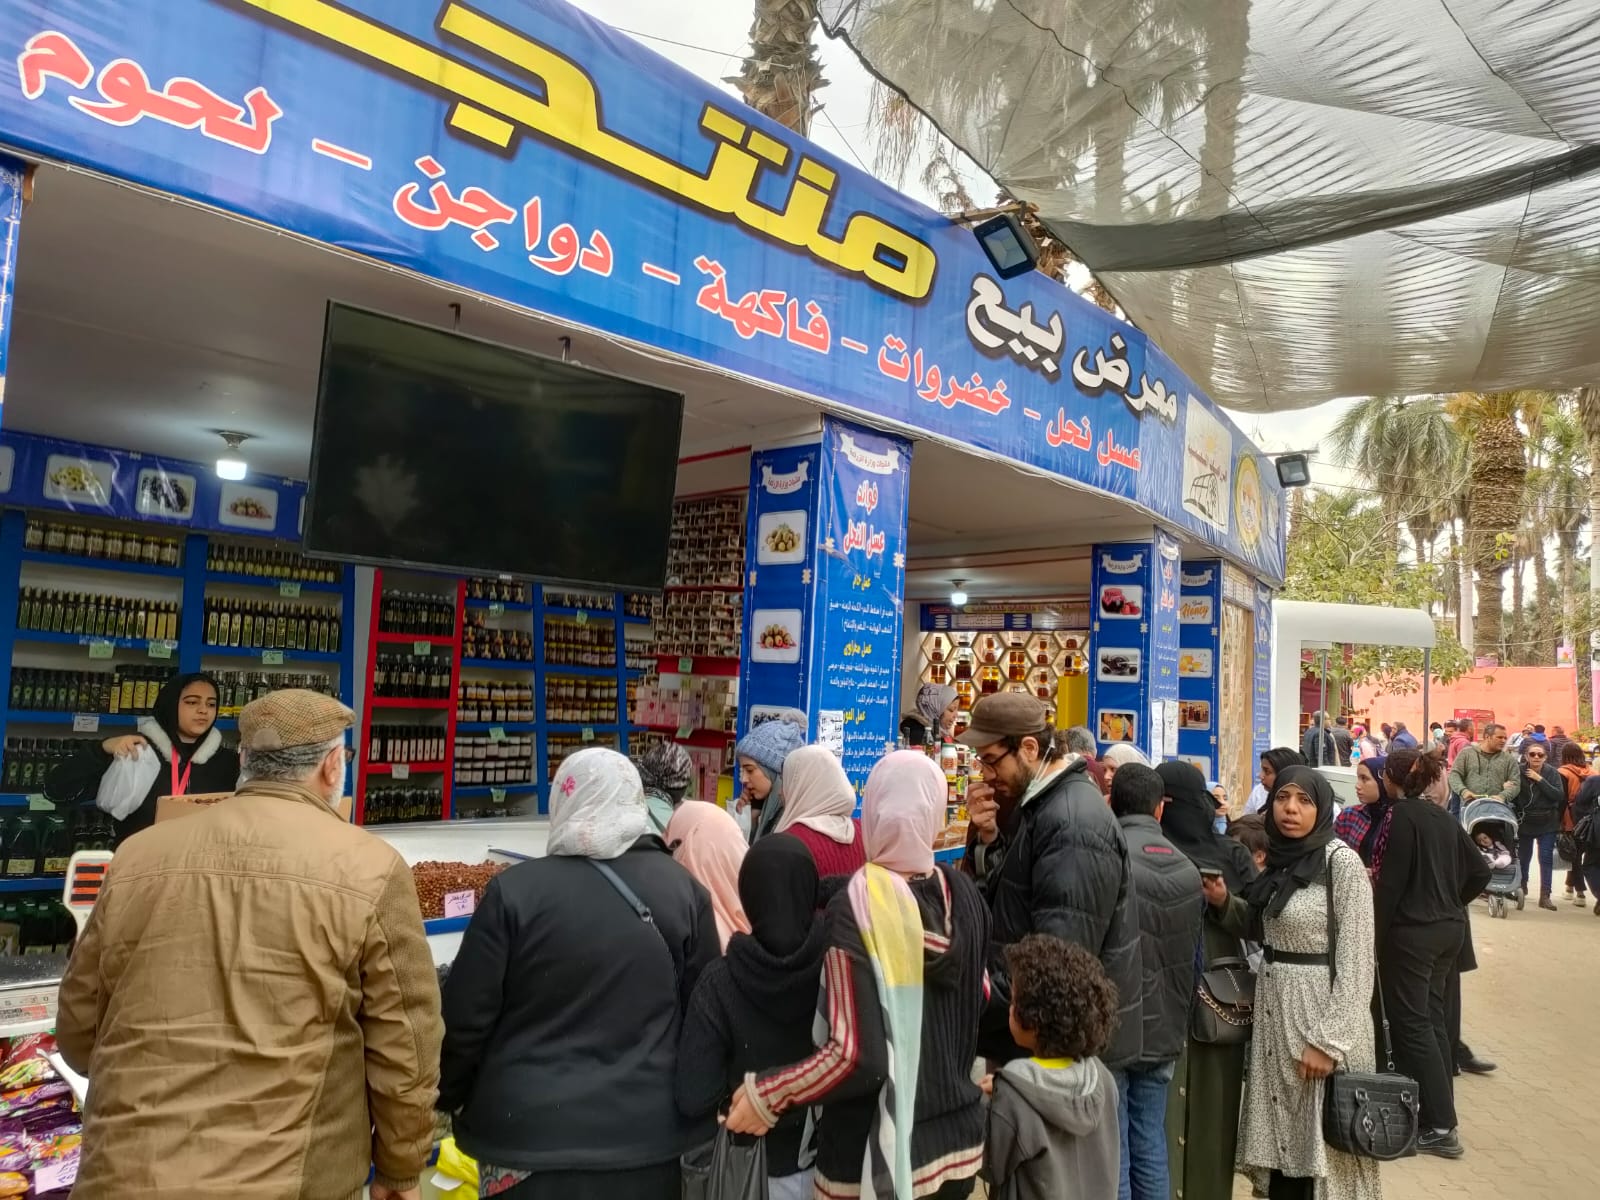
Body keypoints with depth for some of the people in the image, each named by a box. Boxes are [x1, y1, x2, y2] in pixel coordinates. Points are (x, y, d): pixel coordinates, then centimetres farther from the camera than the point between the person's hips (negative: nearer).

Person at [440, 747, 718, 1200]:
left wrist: (448, 1097, 11)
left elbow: (465, 1018, -7)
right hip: (645, 1131, 2)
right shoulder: (683, 889, -5)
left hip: (529, 1131, -2)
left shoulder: (514, 891, -13)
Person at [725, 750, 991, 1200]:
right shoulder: (963, 893, -6)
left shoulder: (856, 905, -23)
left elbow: (855, 1054, -25)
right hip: (959, 1135, 5)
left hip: (879, 1152, -5)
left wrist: (766, 1094, -12)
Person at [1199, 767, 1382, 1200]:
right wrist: (1224, 902, -1)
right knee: (1282, 1137, 16)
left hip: (1320, 1013, -7)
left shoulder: (1341, 862, -15)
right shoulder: (1278, 859, 7)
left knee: (1321, 1147, 5)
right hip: (1274, 1011, 7)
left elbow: (1356, 962, -16)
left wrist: (1329, 1041, -19)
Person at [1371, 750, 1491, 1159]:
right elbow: (1479, 871, 12)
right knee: (1433, 1019, 16)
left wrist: (1373, 936, -11)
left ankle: (1439, 1126, 0)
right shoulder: (1444, 817, 10)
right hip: (1449, 929, 8)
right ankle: (1438, 1110, 23)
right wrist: (1452, 904, 19)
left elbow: (1391, 882, -18)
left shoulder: (1400, 815, -14)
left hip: (1410, 932, -8)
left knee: (1412, 1025, -1)